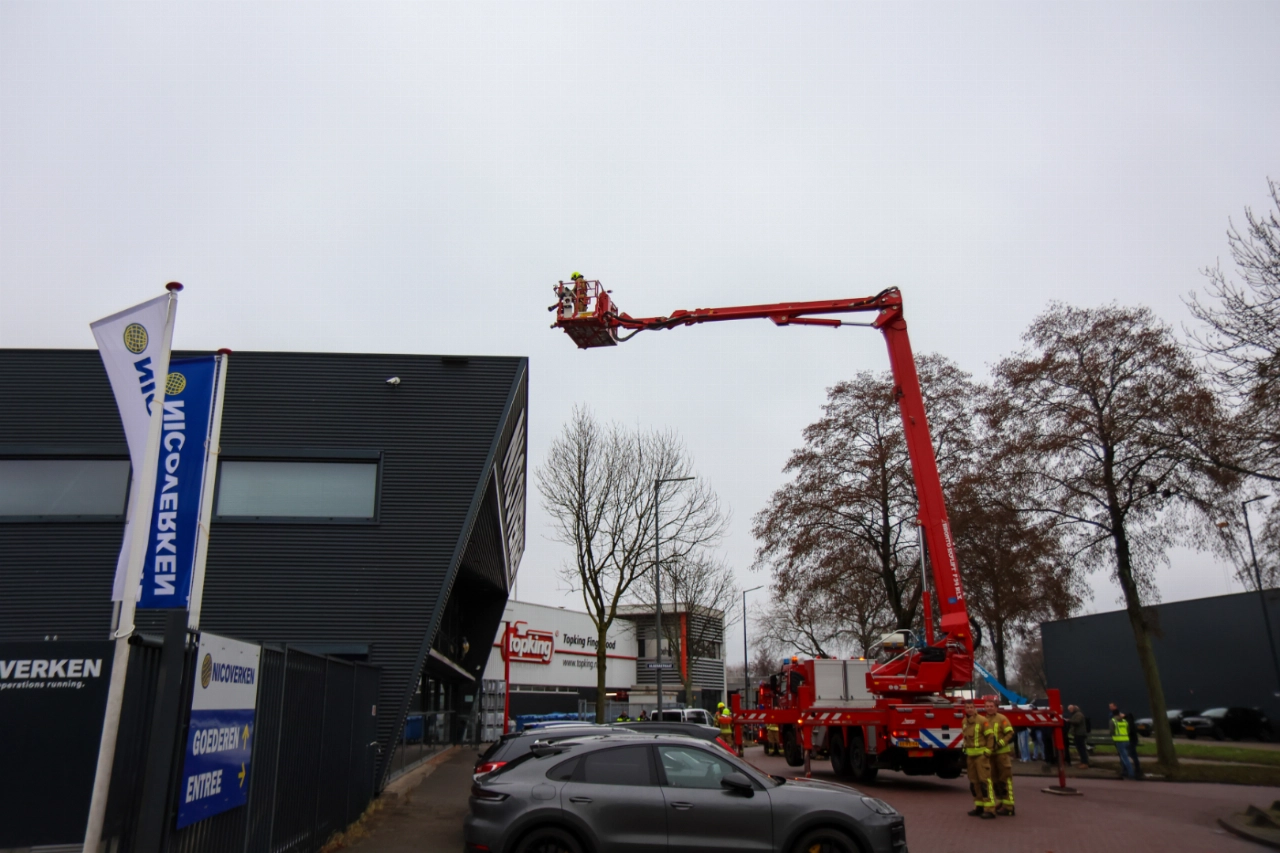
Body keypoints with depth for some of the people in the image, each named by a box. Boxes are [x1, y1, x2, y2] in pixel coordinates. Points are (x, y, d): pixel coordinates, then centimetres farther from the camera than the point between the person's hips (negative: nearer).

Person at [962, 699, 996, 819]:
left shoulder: (982, 721, -11)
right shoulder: (964, 722, 10)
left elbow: (990, 737, -9)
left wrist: (987, 752, -11)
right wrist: (965, 751, 19)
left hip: (981, 755, -7)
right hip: (970, 755, 8)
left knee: (985, 780, -10)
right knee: (974, 782, 12)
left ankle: (990, 810, -9)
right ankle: (979, 807, 23)